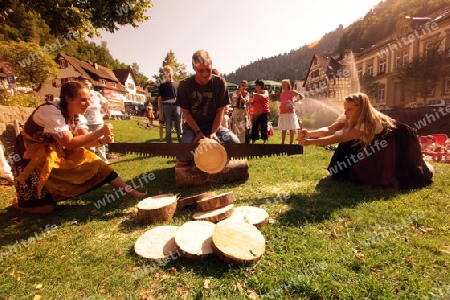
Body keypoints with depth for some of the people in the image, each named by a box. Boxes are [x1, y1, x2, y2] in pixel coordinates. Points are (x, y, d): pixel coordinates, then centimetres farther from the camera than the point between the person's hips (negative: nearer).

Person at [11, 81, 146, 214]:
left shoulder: (77, 115, -6)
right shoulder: (52, 111, -29)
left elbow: (84, 139, -8)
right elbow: (69, 143, -32)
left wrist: (102, 140, -28)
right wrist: (100, 132, -33)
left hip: (58, 152, 7)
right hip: (31, 155, -7)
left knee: (93, 164, -9)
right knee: (46, 206, -10)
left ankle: (130, 191, -6)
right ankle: (20, 201, 23)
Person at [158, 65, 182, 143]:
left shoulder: (177, 85, 14)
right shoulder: (162, 86, 12)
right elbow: (159, 100, 9)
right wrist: (160, 112, 0)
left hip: (177, 106, 0)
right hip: (166, 107, 0)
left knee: (179, 129, -3)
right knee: (168, 129, 1)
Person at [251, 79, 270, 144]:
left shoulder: (265, 92, 1)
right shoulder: (255, 94, 17)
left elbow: (263, 96, -23)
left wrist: (255, 94, -19)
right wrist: (251, 102, 1)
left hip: (264, 113, -6)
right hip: (256, 113, 6)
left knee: (263, 127, -6)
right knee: (254, 127, 3)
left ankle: (265, 141, 1)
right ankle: (253, 141, 8)